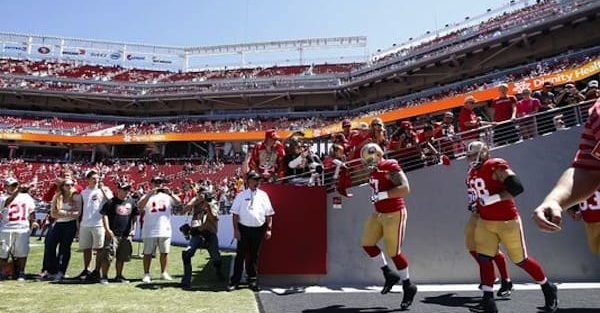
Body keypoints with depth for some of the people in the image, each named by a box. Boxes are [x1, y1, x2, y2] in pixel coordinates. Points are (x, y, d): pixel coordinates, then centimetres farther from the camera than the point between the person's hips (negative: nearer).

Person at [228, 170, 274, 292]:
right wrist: (236, 229, -7)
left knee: (254, 255, 12)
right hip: (244, 228, -2)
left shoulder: (263, 195, 6)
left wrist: (269, 229, 2)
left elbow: (269, 214, 7)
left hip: (258, 229, 2)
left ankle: (252, 280, 23)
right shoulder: (241, 195, 1)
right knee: (241, 254, 1)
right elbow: (235, 214, -1)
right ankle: (235, 281, 9)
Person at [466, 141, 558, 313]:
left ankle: (548, 288, 31)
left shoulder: (496, 166, -17)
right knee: (484, 259, -4)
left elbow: (517, 187, -27)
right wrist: (474, 203, 9)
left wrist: (492, 198, -27)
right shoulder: (472, 173, 9)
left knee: (521, 260, 7)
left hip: (507, 221, -7)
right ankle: (488, 299, 2)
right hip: (485, 222, 7)